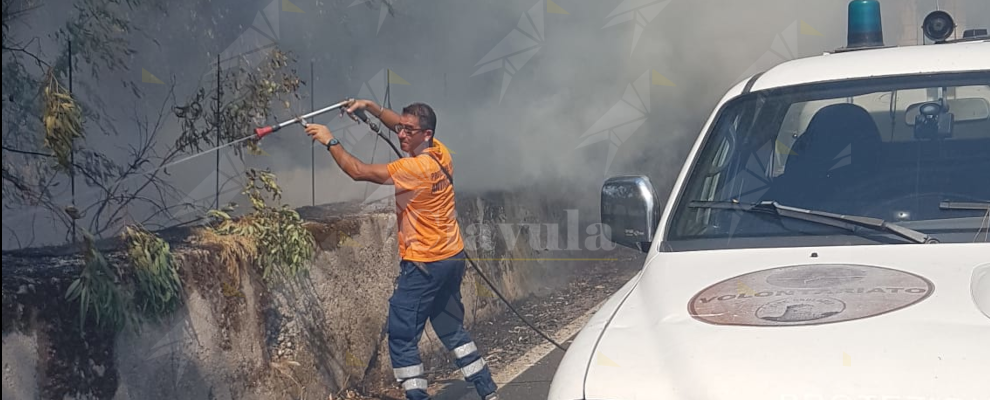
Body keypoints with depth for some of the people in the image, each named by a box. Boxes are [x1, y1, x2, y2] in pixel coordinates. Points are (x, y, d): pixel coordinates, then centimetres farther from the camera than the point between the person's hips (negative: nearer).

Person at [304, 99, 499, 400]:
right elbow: (400, 125, 19)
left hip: (423, 265, -9)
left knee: (402, 337, -2)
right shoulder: (440, 154, 2)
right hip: (452, 258, 9)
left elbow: (358, 171, -21)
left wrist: (330, 141, -11)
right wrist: (371, 107, 9)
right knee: (452, 329, 20)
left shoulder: (415, 168, -22)